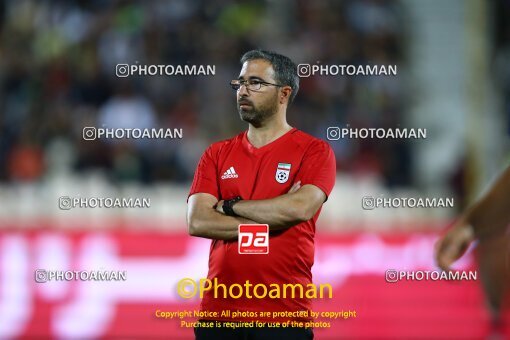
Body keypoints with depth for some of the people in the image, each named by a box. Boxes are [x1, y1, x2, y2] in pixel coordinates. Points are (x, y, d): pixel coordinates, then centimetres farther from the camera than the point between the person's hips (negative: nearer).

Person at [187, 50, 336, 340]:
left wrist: (230, 206, -7)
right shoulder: (217, 154, 9)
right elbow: (197, 222, -4)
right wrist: (272, 219, -11)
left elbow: (300, 208, -19)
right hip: (219, 312, 3)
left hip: (283, 315, -3)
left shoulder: (314, 151, -1)